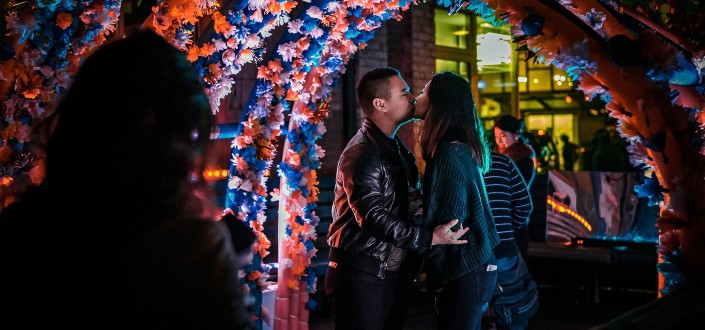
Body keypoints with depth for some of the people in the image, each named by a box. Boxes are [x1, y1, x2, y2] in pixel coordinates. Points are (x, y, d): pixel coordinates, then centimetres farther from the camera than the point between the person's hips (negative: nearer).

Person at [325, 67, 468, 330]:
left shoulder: (396, 148, 17)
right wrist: (430, 238, -25)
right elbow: (374, 219, -24)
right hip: (363, 276, -9)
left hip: (395, 273, 9)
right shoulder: (361, 154, -16)